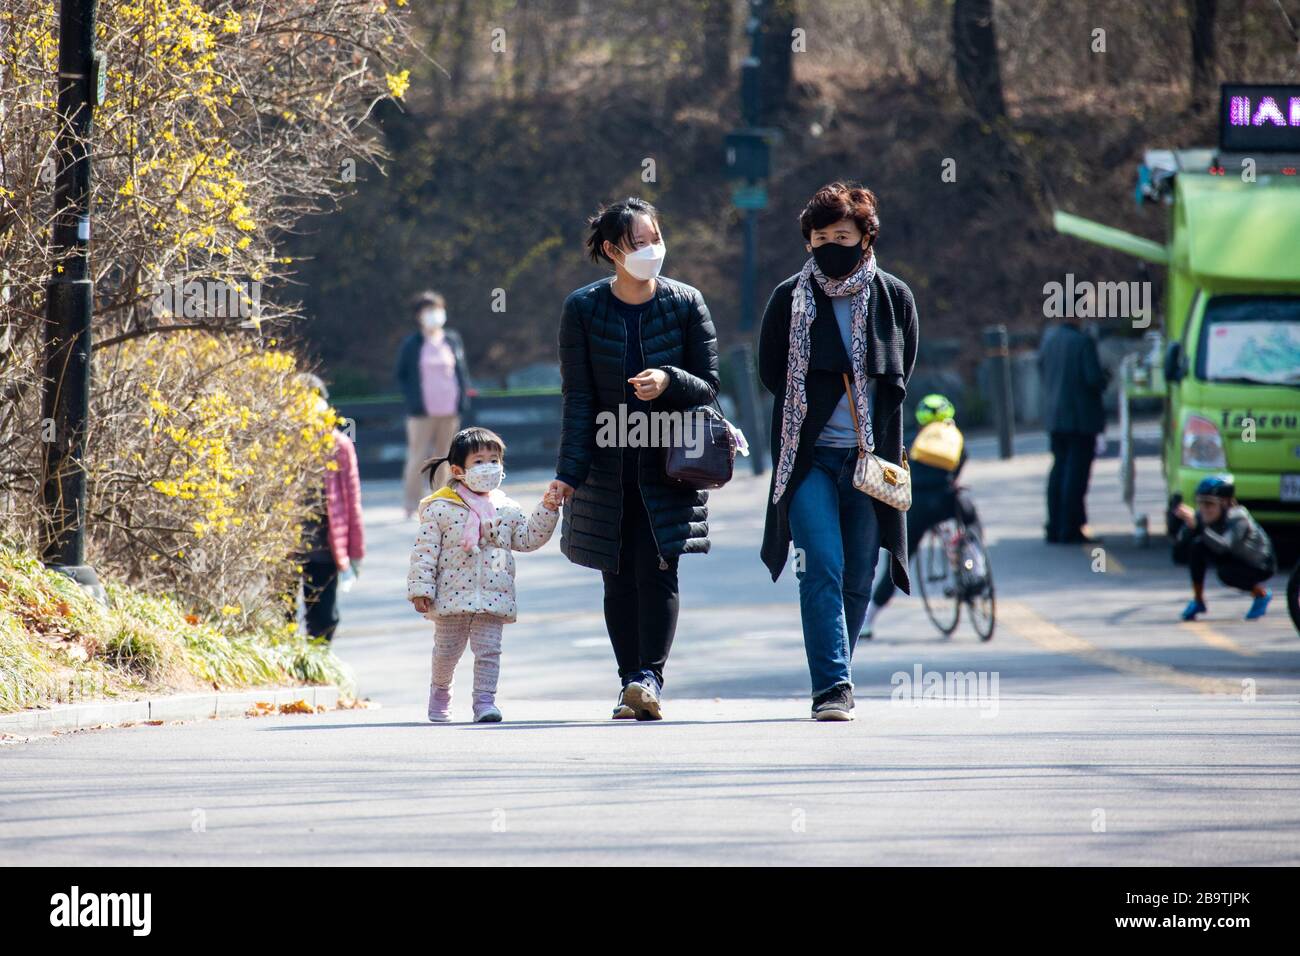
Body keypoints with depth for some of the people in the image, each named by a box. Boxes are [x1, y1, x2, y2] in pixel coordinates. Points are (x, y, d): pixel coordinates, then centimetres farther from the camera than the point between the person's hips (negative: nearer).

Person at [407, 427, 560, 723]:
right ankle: (440, 691, 33)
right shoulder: (440, 509, -5)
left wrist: (547, 510, 2)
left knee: (488, 649, -4)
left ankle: (485, 699, 0)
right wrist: (421, 588, -10)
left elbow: (528, 538, 13)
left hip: (493, 596, 2)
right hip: (452, 595, -2)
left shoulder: (507, 509, 8)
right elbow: (425, 551, -6)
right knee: (447, 650, 11)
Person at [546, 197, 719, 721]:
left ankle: (650, 677, -15)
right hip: (606, 463, 1)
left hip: (668, 461, -1)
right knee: (619, 577, 4)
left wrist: (669, 381, -22)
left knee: (657, 568, -13)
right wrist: (569, 471, -10)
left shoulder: (685, 304, -3)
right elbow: (578, 397, -4)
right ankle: (631, 685, 9)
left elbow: (708, 385, 0)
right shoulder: (583, 308, -3)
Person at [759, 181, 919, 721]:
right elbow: (771, 372, 9)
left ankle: (833, 679, 19)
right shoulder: (790, 298, 4)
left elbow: (900, 377, 12)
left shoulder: (894, 298, 7)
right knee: (823, 567, -15)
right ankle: (832, 686, -19)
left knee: (858, 576, 4)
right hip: (810, 457, -2)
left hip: (870, 457, 2)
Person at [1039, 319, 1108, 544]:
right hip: (1081, 418, -7)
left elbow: (1042, 372, 12)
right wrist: (1105, 378, 2)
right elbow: (1094, 378, -19)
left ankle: (1055, 528, 16)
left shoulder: (1049, 338, 4)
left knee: (1059, 469, 15)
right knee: (1076, 472, -3)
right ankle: (1070, 531, -4)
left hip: (1054, 416, 7)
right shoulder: (1083, 341, -17)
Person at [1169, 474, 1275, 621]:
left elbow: (1223, 547, -50)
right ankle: (1198, 601, -4)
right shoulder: (1200, 516, -17)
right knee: (1197, 546, -18)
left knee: (1225, 573, -33)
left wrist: (1195, 525, -59)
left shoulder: (1238, 519, -33)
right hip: (1233, 558, 6)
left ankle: (1261, 594, -3)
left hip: (1260, 568, -6)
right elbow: (1179, 555, -16)